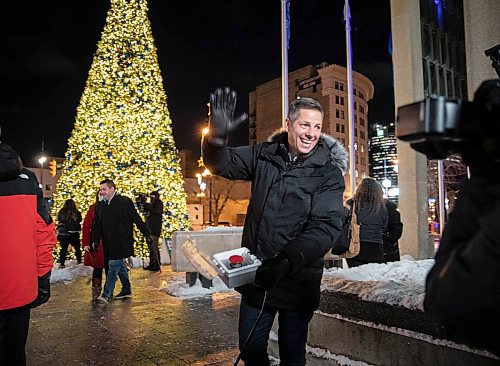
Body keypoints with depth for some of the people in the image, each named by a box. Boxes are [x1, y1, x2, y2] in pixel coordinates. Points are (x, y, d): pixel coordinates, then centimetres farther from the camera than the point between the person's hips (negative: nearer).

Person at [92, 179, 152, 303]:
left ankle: (106, 294, -8)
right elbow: (96, 226, 17)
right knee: (120, 266, 15)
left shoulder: (125, 202, -8)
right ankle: (126, 290, 28)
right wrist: (95, 241, 7)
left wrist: (147, 235, -4)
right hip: (109, 244, 6)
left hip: (122, 241, -6)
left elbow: (137, 219, -6)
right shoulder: (100, 206, 11)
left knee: (114, 265, -10)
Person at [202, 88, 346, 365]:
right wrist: (216, 139, -24)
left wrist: (286, 262, -33)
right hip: (256, 274, 3)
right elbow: (222, 164, 0)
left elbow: (326, 227, -19)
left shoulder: (329, 173, -10)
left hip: (297, 280, -3)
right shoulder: (264, 155, 1)